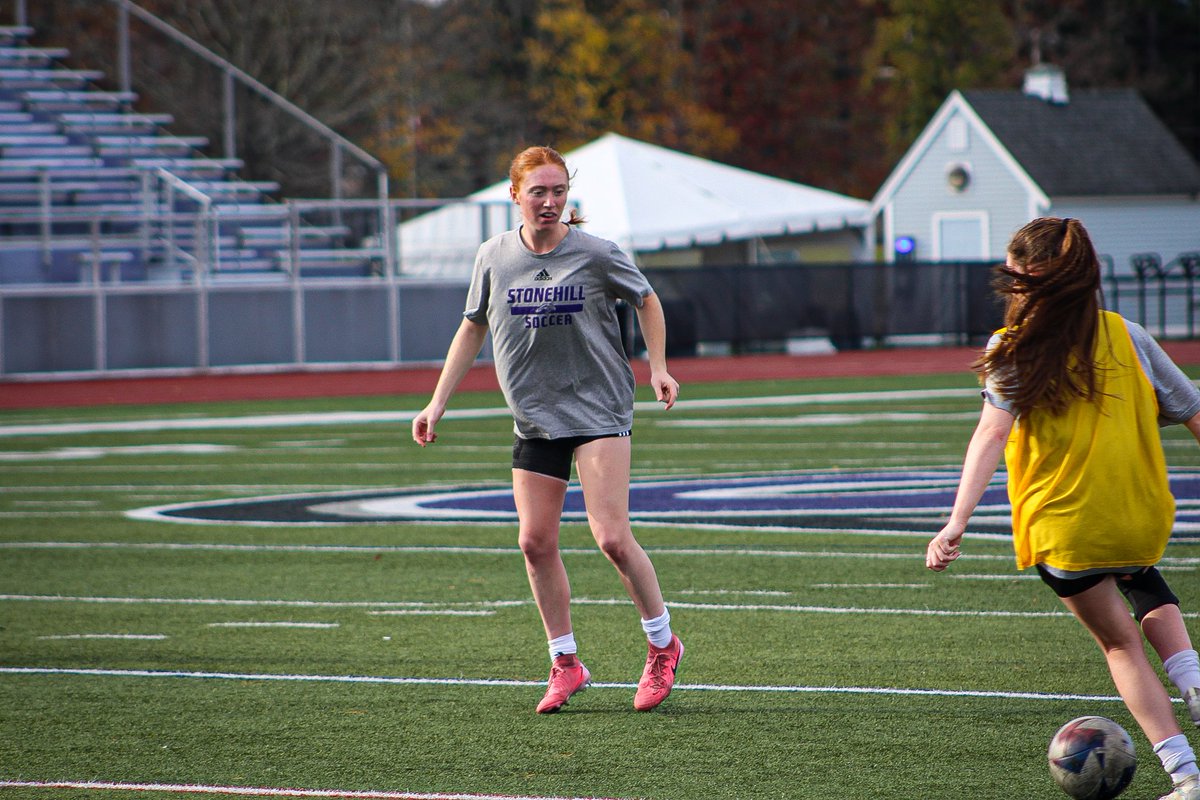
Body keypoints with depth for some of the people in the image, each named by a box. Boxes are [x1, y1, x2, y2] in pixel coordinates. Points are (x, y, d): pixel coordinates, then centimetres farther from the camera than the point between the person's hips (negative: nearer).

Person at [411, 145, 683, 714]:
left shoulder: (595, 254, -8)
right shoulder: (493, 257, 1)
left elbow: (646, 300, 8)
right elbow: (472, 329, 13)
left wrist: (657, 367, -3)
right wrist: (437, 404, 9)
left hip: (598, 408, -4)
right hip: (533, 420, 4)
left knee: (612, 537, -14)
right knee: (535, 541, 0)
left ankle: (662, 645, 4)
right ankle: (565, 663, 14)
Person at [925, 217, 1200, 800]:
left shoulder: (1013, 350, -7)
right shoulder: (1126, 337, 1)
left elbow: (992, 433, -20)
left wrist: (957, 522, -27)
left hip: (1063, 528, -3)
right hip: (1143, 520, 3)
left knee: (1120, 642, 17)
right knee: (1150, 595, 35)